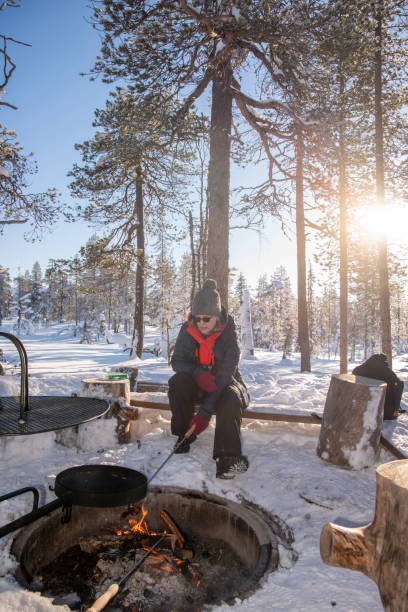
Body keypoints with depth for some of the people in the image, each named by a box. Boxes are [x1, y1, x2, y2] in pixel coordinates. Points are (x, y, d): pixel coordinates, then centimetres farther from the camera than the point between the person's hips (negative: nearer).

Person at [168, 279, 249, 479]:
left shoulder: (228, 333, -20)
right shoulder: (187, 330, -10)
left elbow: (225, 373, -26)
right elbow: (177, 361, -7)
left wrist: (206, 411, -35)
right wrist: (198, 373, -32)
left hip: (224, 383, -2)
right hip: (196, 384, 3)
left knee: (231, 398, -35)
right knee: (178, 381, -29)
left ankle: (229, 457, -35)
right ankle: (184, 434, -12)